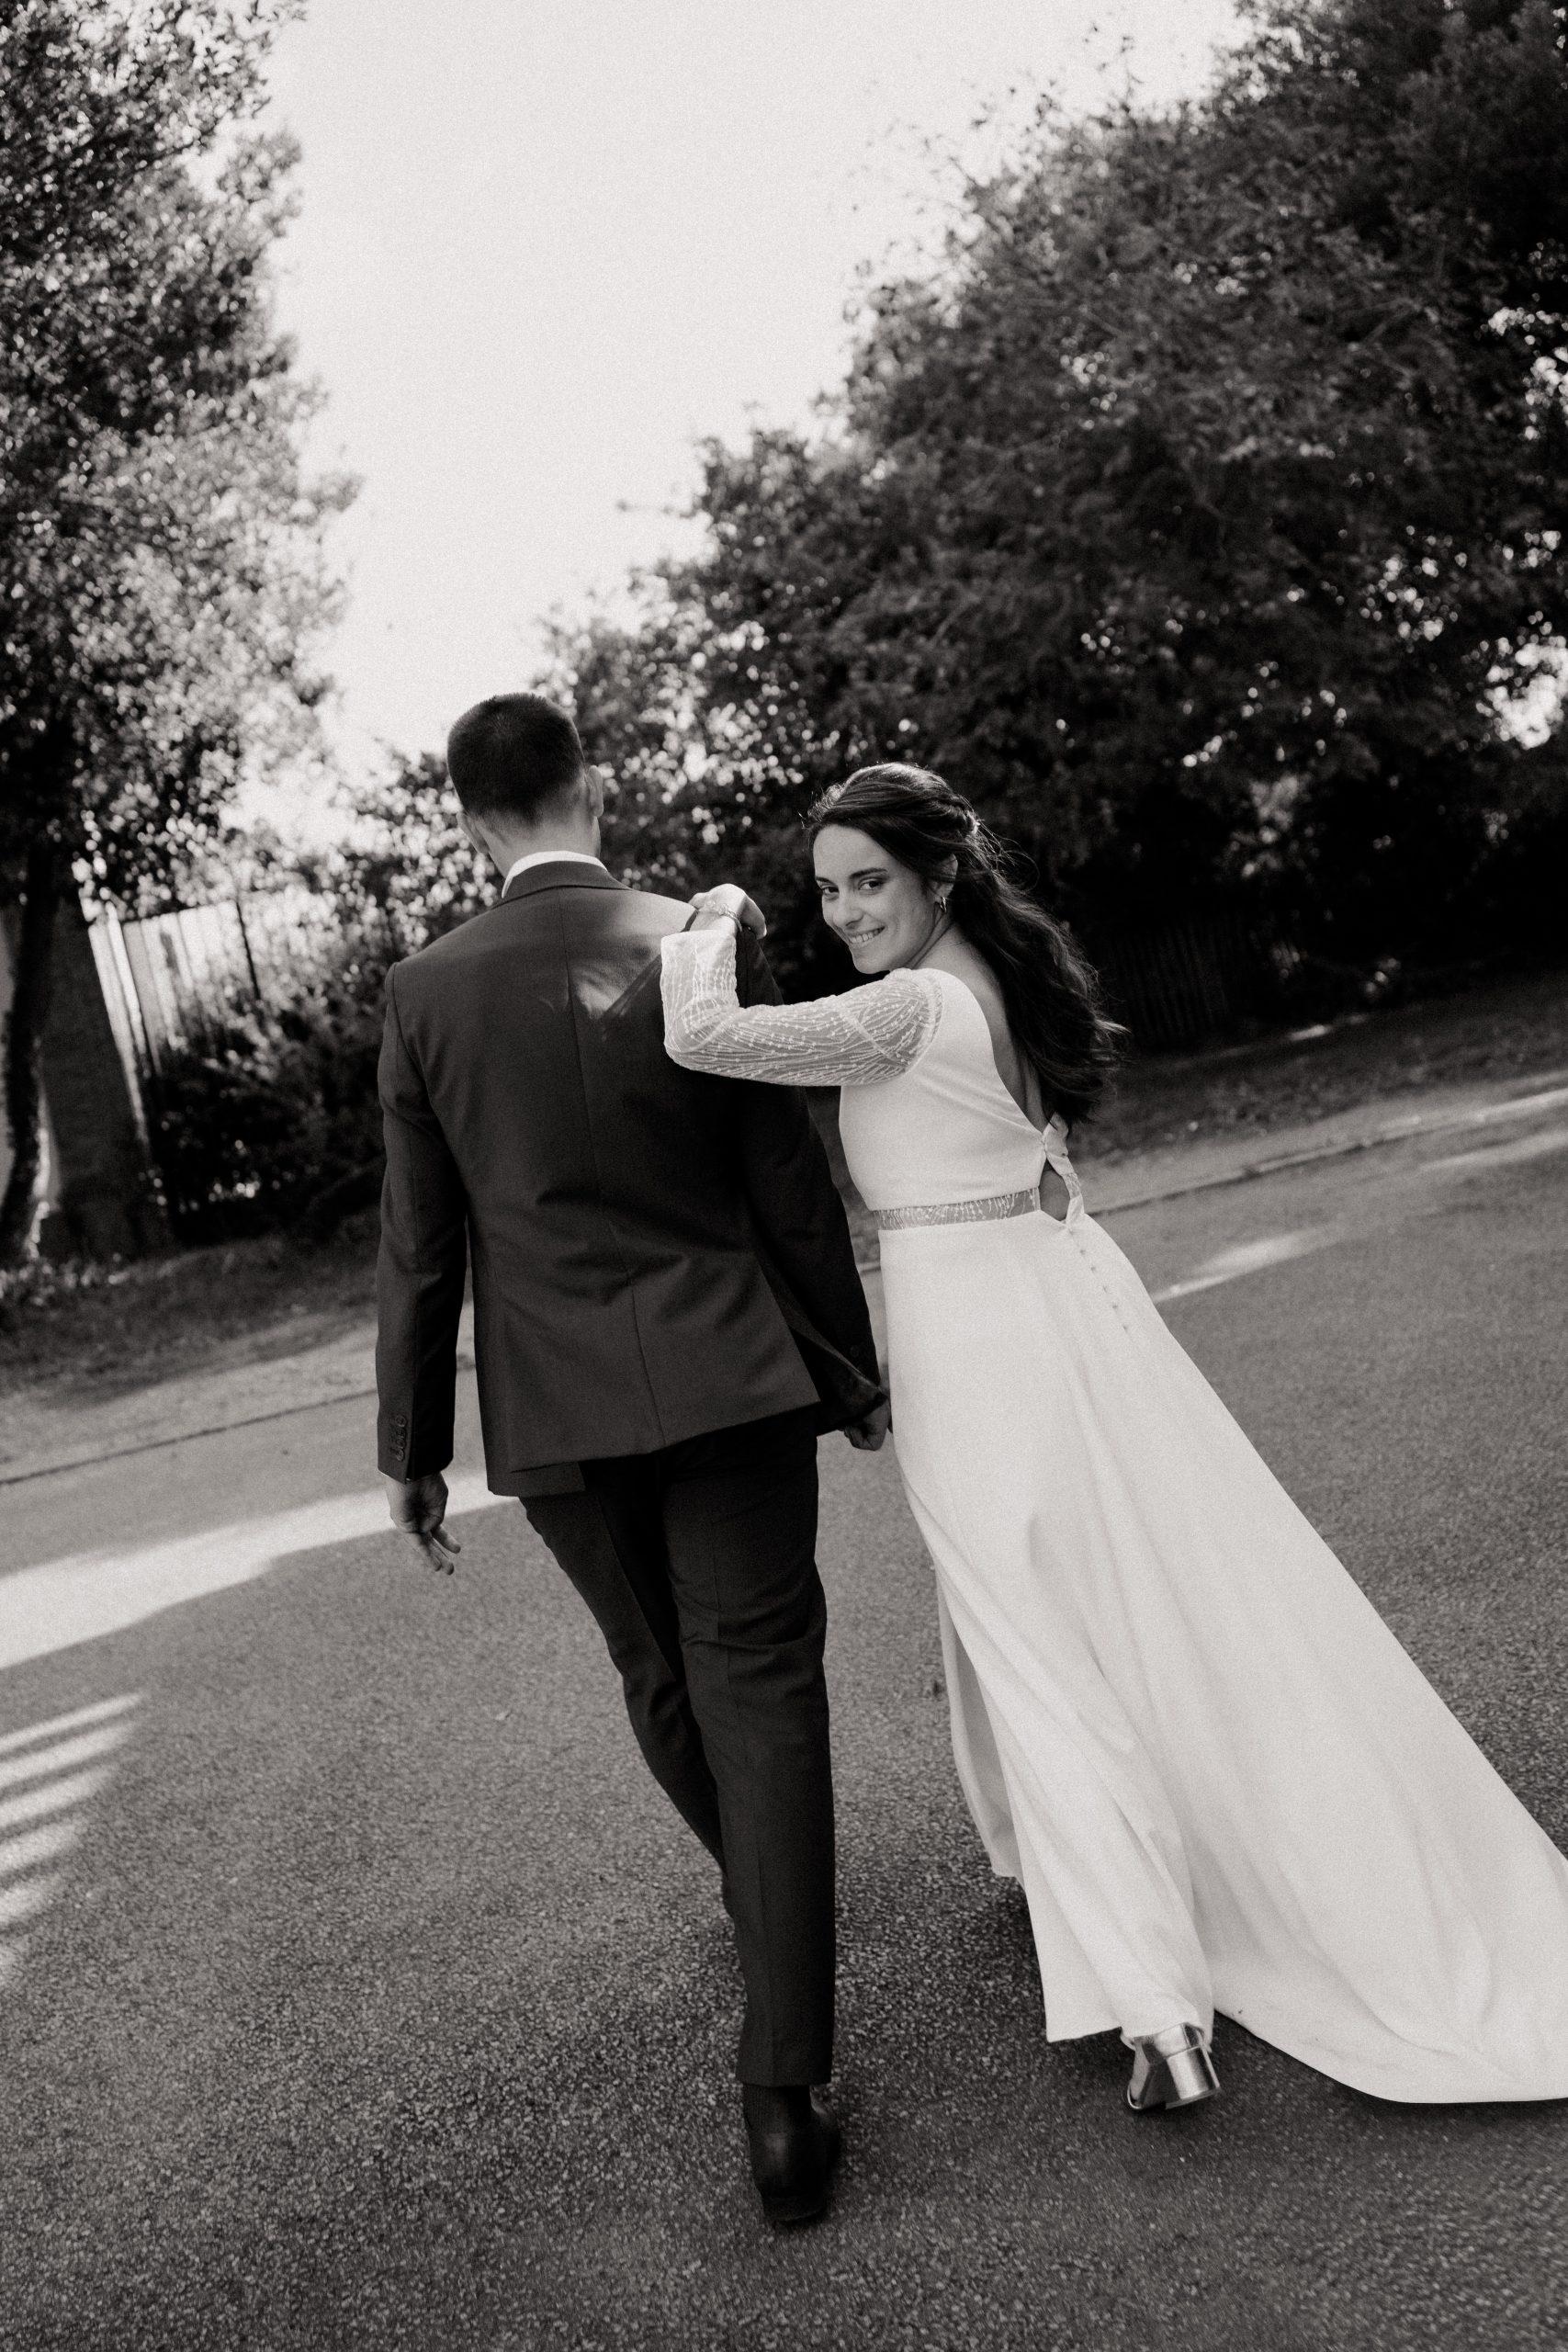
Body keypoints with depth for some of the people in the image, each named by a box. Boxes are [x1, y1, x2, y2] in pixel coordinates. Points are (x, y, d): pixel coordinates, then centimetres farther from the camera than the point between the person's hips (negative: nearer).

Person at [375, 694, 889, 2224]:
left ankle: (757, 1891, 48)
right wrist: (853, 1372, 10)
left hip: (555, 1410, 2)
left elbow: (421, 1247, -1)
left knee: (660, 1675, 22)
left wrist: (410, 1448, 8)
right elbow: (792, 1196, -2)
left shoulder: (424, 994, -3)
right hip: (729, 1381, -1)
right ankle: (781, 2085, -2)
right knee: (758, 1691, 1)